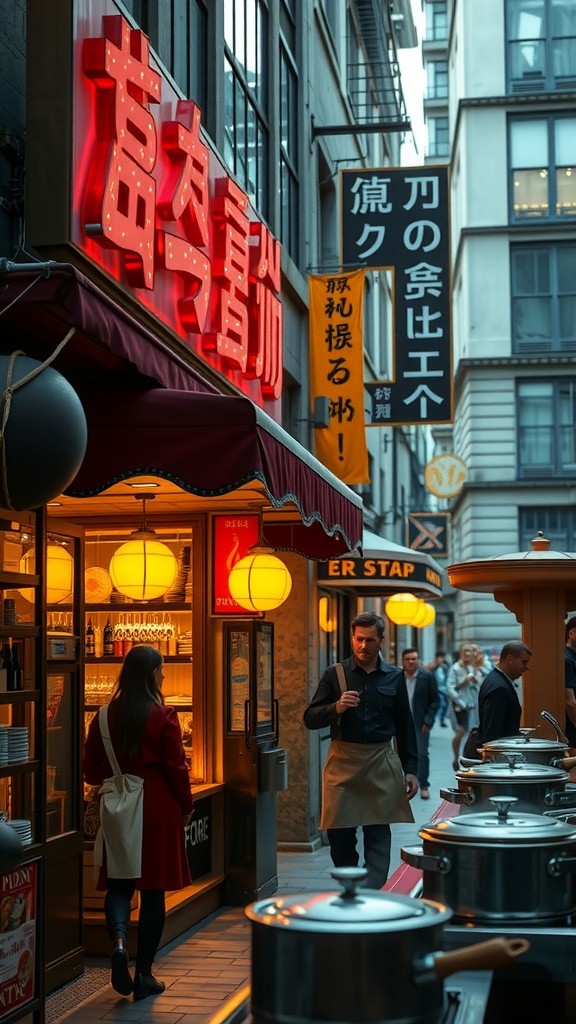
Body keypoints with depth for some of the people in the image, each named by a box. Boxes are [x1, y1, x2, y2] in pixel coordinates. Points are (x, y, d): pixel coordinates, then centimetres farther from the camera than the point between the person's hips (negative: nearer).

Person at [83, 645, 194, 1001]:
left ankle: (119, 941, -16)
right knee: (153, 888, 6)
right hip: (158, 809, -3)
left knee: (118, 883, 12)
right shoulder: (163, 717, -12)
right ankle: (144, 974, 11)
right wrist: (187, 806, 5)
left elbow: (91, 770, 3)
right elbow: (176, 768, -10)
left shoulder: (105, 717, -1)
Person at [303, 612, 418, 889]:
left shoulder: (394, 677, 9)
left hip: (381, 763, 1)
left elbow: (405, 726, 12)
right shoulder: (335, 674, 5)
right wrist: (335, 708, -16)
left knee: (378, 836, -2)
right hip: (342, 761, 0)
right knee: (339, 835, 2)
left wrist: (410, 769, 7)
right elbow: (310, 719, 3)